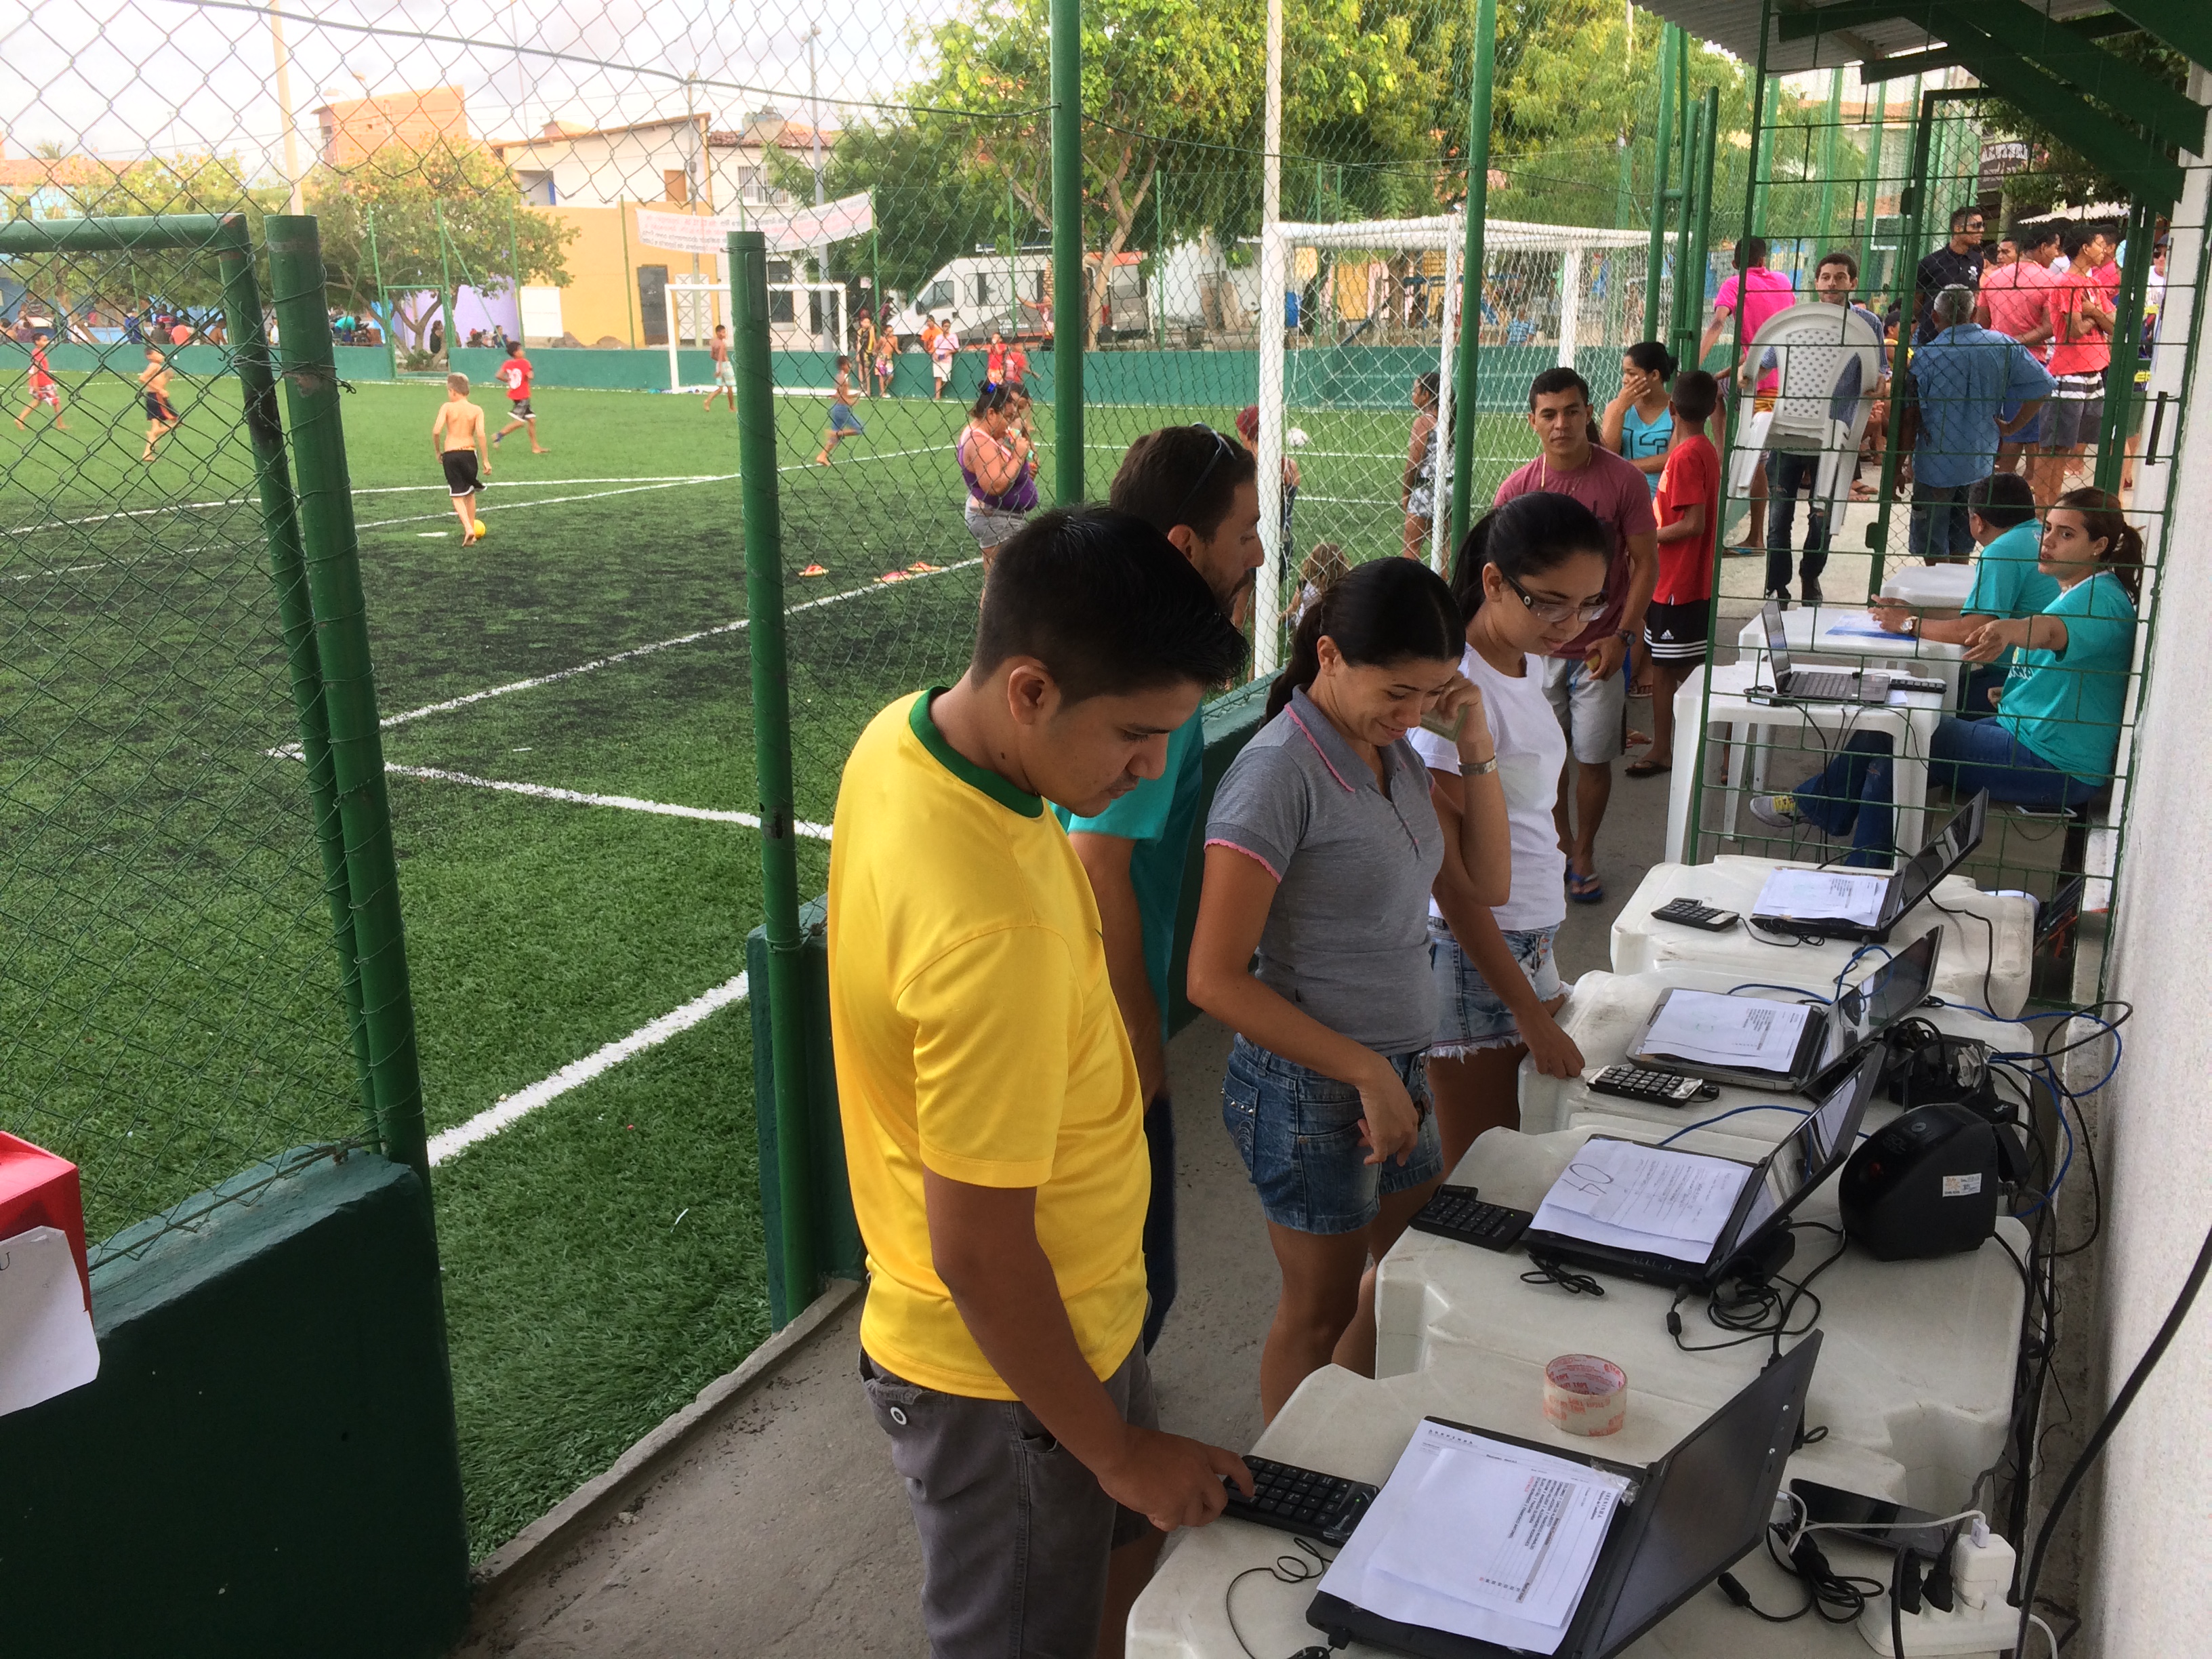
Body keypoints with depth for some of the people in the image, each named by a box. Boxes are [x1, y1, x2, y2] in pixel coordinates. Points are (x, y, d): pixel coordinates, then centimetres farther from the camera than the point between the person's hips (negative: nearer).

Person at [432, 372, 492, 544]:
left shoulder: (447, 407, -2)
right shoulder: (477, 410, 1)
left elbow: (436, 430, -11)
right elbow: (481, 434, -10)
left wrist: (437, 451, 4)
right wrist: (486, 460, -5)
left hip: (450, 454, -2)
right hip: (469, 452, 2)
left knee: (457, 495, 3)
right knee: (470, 493, 19)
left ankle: (468, 529, -17)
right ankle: (472, 530, 25)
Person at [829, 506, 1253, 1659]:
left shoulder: (900, 736, -11)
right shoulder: (996, 930, -38)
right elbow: (978, 1253, -27)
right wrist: (1117, 1449, -16)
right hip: (1004, 1364, -8)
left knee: (1126, 1542, 29)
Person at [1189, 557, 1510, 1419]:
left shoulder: (1394, 749, 3)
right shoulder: (1279, 773, -22)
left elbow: (1488, 885, 9)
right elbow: (1215, 979, -23)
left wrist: (1477, 753, -4)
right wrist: (1366, 1072, -21)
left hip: (1397, 1069, 8)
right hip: (1310, 1088, -8)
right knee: (1321, 1309, 11)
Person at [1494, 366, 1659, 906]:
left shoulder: (1623, 479, -9)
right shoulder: (1517, 487, -3)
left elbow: (1646, 564, -5)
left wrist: (1622, 636, -13)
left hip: (1600, 648, -2)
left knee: (1594, 757, 5)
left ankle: (1584, 855, 25)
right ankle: (1560, 844, 33)